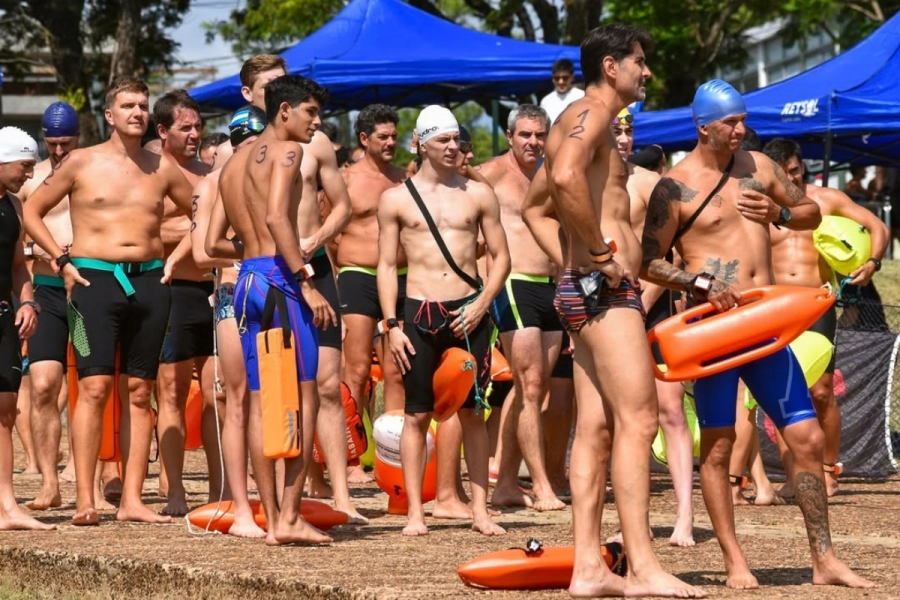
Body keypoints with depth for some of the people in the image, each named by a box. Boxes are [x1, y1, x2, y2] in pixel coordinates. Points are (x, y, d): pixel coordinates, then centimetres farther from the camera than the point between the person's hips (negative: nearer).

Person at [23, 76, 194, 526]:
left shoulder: (162, 168, 10)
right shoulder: (82, 163, 2)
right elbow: (32, 211, 7)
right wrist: (62, 260, -1)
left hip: (149, 281, 4)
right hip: (96, 280, -4)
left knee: (140, 392, 3)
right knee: (94, 387, -12)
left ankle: (132, 499, 5)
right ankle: (85, 500, -14)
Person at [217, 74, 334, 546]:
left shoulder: (234, 163, 21)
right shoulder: (284, 151, -5)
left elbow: (212, 243, 18)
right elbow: (276, 217, -19)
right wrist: (306, 283, -21)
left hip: (245, 279, 8)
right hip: (278, 274, -8)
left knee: (260, 400, 6)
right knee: (303, 397, -6)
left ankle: (272, 520, 5)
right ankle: (289, 516, -12)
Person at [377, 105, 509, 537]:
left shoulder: (478, 194, 8)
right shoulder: (396, 199, 5)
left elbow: (501, 257, 9)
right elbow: (386, 265, 5)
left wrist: (482, 303, -5)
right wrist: (391, 325, -3)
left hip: (468, 311, 1)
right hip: (419, 311, -1)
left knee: (472, 412, 5)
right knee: (418, 414, 0)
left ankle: (480, 510, 8)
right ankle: (415, 512, 4)